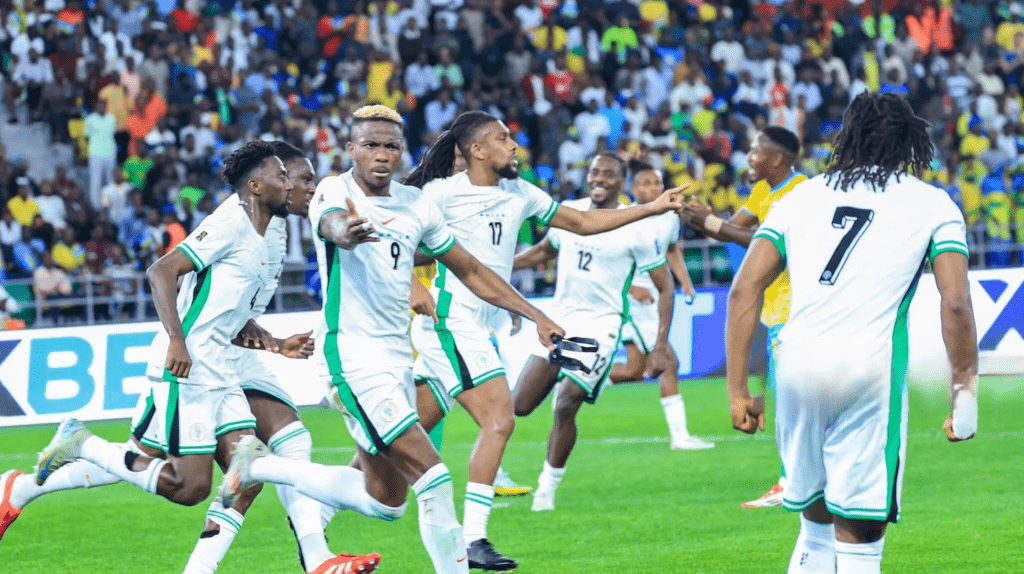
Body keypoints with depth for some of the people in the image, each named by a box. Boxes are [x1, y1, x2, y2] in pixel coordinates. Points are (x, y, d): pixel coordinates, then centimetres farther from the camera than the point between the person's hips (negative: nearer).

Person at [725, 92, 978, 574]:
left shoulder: (801, 196, 21)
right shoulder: (933, 204, 14)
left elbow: (744, 289, 12)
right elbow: (955, 304, 0)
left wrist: (738, 391, 13)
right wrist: (965, 392, 6)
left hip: (796, 359, 3)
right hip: (870, 365, -3)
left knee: (816, 523, 19)